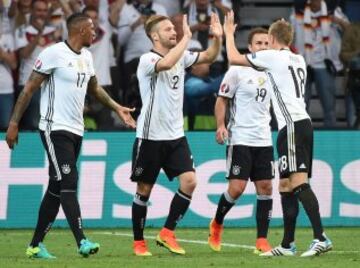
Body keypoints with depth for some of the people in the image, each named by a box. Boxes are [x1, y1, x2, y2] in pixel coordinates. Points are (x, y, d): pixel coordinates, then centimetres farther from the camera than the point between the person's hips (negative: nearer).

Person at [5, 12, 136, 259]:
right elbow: (29, 89, -10)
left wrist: (117, 108, 24)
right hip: (55, 129, -8)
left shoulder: (86, 56, 12)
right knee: (69, 183, -15)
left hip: (76, 130, 8)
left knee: (56, 188, 9)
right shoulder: (54, 54, -12)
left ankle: (36, 245, 15)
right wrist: (14, 123, -11)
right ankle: (82, 241, -21)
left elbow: (94, 88, 30)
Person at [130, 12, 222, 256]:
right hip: (150, 136, -6)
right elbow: (165, 63, -34)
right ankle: (139, 242, 15)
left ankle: (167, 233, 2)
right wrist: (186, 38, -28)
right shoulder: (147, 60, -13)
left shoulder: (181, 56, 9)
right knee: (144, 190, 3)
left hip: (176, 136, 6)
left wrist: (218, 37, -11)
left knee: (189, 181, -9)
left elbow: (208, 56, 8)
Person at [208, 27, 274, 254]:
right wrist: (221, 125, -14)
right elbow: (222, 99, -3)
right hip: (240, 139, -5)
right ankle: (217, 224, 16)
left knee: (265, 187, 0)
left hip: (264, 140, 5)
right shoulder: (238, 71, -6)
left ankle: (262, 240, 4)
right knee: (237, 188, -11)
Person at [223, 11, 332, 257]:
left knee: (299, 182, -16)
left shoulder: (272, 56, -3)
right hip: (302, 124, 9)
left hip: (292, 126, -9)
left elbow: (234, 58, 4)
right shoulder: (299, 60, 19)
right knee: (286, 185, 11)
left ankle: (321, 237, -27)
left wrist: (229, 33, 20)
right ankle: (288, 245, 13)